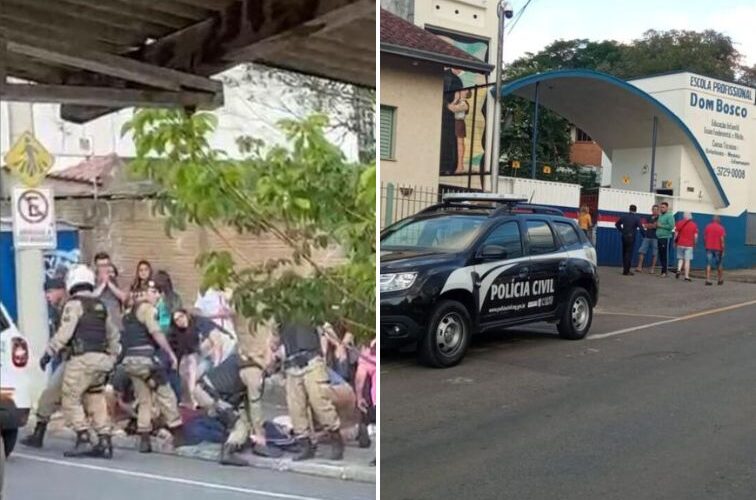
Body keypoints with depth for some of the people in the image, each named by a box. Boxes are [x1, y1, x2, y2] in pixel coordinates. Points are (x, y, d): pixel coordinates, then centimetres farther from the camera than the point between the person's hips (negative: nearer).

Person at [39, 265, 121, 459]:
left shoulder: (74, 304, -4)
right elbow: (114, 335, 22)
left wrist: (49, 353, -7)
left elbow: (64, 332, -13)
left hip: (83, 359, -7)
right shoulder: (101, 306, 18)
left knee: (70, 399, 1)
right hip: (102, 359, 7)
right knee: (97, 401, 12)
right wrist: (111, 360, 29)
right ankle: (104, 442, 9)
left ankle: (83, 440, -7)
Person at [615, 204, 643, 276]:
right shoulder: (637, 218, -10)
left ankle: (625, 268, 20)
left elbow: (617, 224, 10)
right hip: (631, 237, -4)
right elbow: (640, 228, -16)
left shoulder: (624, 216, 4)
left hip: (624, 236, 4)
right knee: (629, 253, -2)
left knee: (624, 253, 15)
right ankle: (626, 271, -3)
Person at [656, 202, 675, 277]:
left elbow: (671, 226, -18)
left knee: (665, 255, -7)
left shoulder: (670, 216, -6)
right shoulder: (660, 216, 18)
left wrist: (661, 226, -12)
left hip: (665, 238, -8)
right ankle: (663, 269, 15)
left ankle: (664, 272, -7)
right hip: (659, 238, 8)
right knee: (660, 255, 9)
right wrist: (656, 225, 8)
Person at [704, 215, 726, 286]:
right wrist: (723, 250, -6)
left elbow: (704, 238, 5)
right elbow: (722, 240, -9)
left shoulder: (707, 227, 4)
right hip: (718, 248, -2)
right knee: (719, 265, 13)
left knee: (709, 264, 0)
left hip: (709, 248, 2)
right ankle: (720, 279, 24)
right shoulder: (721, 228, -5)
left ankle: (708, 280, -9)